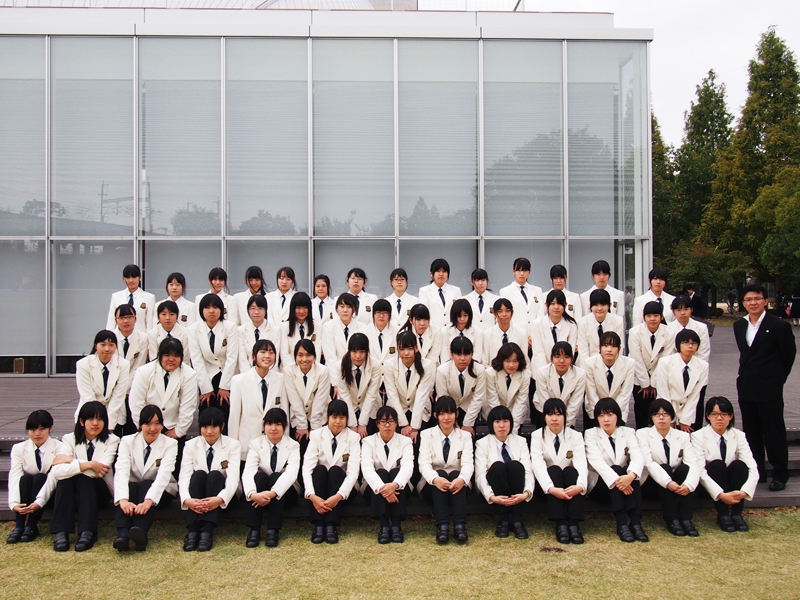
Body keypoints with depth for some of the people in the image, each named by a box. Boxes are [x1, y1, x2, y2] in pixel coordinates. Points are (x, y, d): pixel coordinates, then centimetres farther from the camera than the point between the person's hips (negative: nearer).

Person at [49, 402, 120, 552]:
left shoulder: (111, 441, -5)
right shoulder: (70, 439, -2)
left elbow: (100, 470, -23)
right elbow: (56, 471, -21)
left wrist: (71, 460, -21)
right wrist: (88, 464, -28)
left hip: (99, 490, -1)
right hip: (73, 492, 1)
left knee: (84, 478, -31)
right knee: (65, 477, -29)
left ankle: (87, 532, -36)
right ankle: (60, 532, -33)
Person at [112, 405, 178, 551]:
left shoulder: (170, 444, -7)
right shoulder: (127, 441, -3)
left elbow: (164, 474, -24)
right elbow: (121, 471, -20)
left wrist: (149, 500, -42)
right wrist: (123, 500, -40)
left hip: (160, 492, -1)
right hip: (132, 489, 1)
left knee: (146, 485, -33)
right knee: (130, 487, -32)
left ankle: (140, 532, -55)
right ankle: (122, 534, -52)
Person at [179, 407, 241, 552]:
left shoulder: (233, 445, -2)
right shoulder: (191, 445, 2)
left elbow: (233, 476, -17)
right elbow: (184, 476, -11)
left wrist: (220, 499, -36)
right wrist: (187, 499, -32)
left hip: (220, 497, -1)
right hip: (195, 500, 1)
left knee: (215, 475, -30)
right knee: (199, 474, -28)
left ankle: (207, 532, -40)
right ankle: (192, 531, -39)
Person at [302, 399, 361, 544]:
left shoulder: (354, 437, -7)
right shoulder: (316, 435, -6)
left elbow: (353, 471, -18)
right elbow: (307, 467, -16)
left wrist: (339, 495, -34)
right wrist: (312, 495, -33)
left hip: (340, 487, -1)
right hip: (320, 485, 1)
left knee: (335, 470, -30)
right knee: (320, 469, -29)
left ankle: (331, 526, -36)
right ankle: (318, 525, -35)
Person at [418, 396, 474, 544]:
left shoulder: (465, 436, 6)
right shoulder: (426, 435, 3)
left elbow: (468, 463, -11)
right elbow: (424, 463, -12)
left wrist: (462, 479, -35)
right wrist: (435, 479, -35)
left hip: (457, 486, 1)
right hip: (433, 486, -1)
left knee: (456, 474, -31)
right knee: (440, 473, -32)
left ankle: (459, 526, -43)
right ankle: (442, 526, -44)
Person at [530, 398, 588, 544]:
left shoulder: (576, 436, 0)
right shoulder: (537, 436, -3)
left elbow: (581, 463, -17)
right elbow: (538, 465, -19)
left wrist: (580, 486, -39)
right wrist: (551, 488, -38)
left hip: (569, 486, 1)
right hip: (546, 485, -1)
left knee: (571, 470, -29)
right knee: (554, 469, -30)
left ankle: (574, 524, -39)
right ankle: (560, 525, -40)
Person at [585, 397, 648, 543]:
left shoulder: (628, 433, 5)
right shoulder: (591, 434, -1)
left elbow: (638, 456, -15)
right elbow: (596, 460, -20)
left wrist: (631, 475, -39)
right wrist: (616, 480, -39)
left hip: (625, 484, 2)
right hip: (601, 485, -2)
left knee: (630, 472, -30)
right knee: (615, 469, -32)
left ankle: (636, 523, -38)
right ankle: (621, 524, -41)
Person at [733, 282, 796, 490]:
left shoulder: (779, 326, -8)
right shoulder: (739, 326, 8)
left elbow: (789, 354, 1)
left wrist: (777, 377, 6)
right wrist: (747, 374, 11)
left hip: (770, 388, -5)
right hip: (746, 387, 6)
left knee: (774, 432, 1)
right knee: (751, 432, 11)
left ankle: (780, 475, 11)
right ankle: (755, 472, 21)